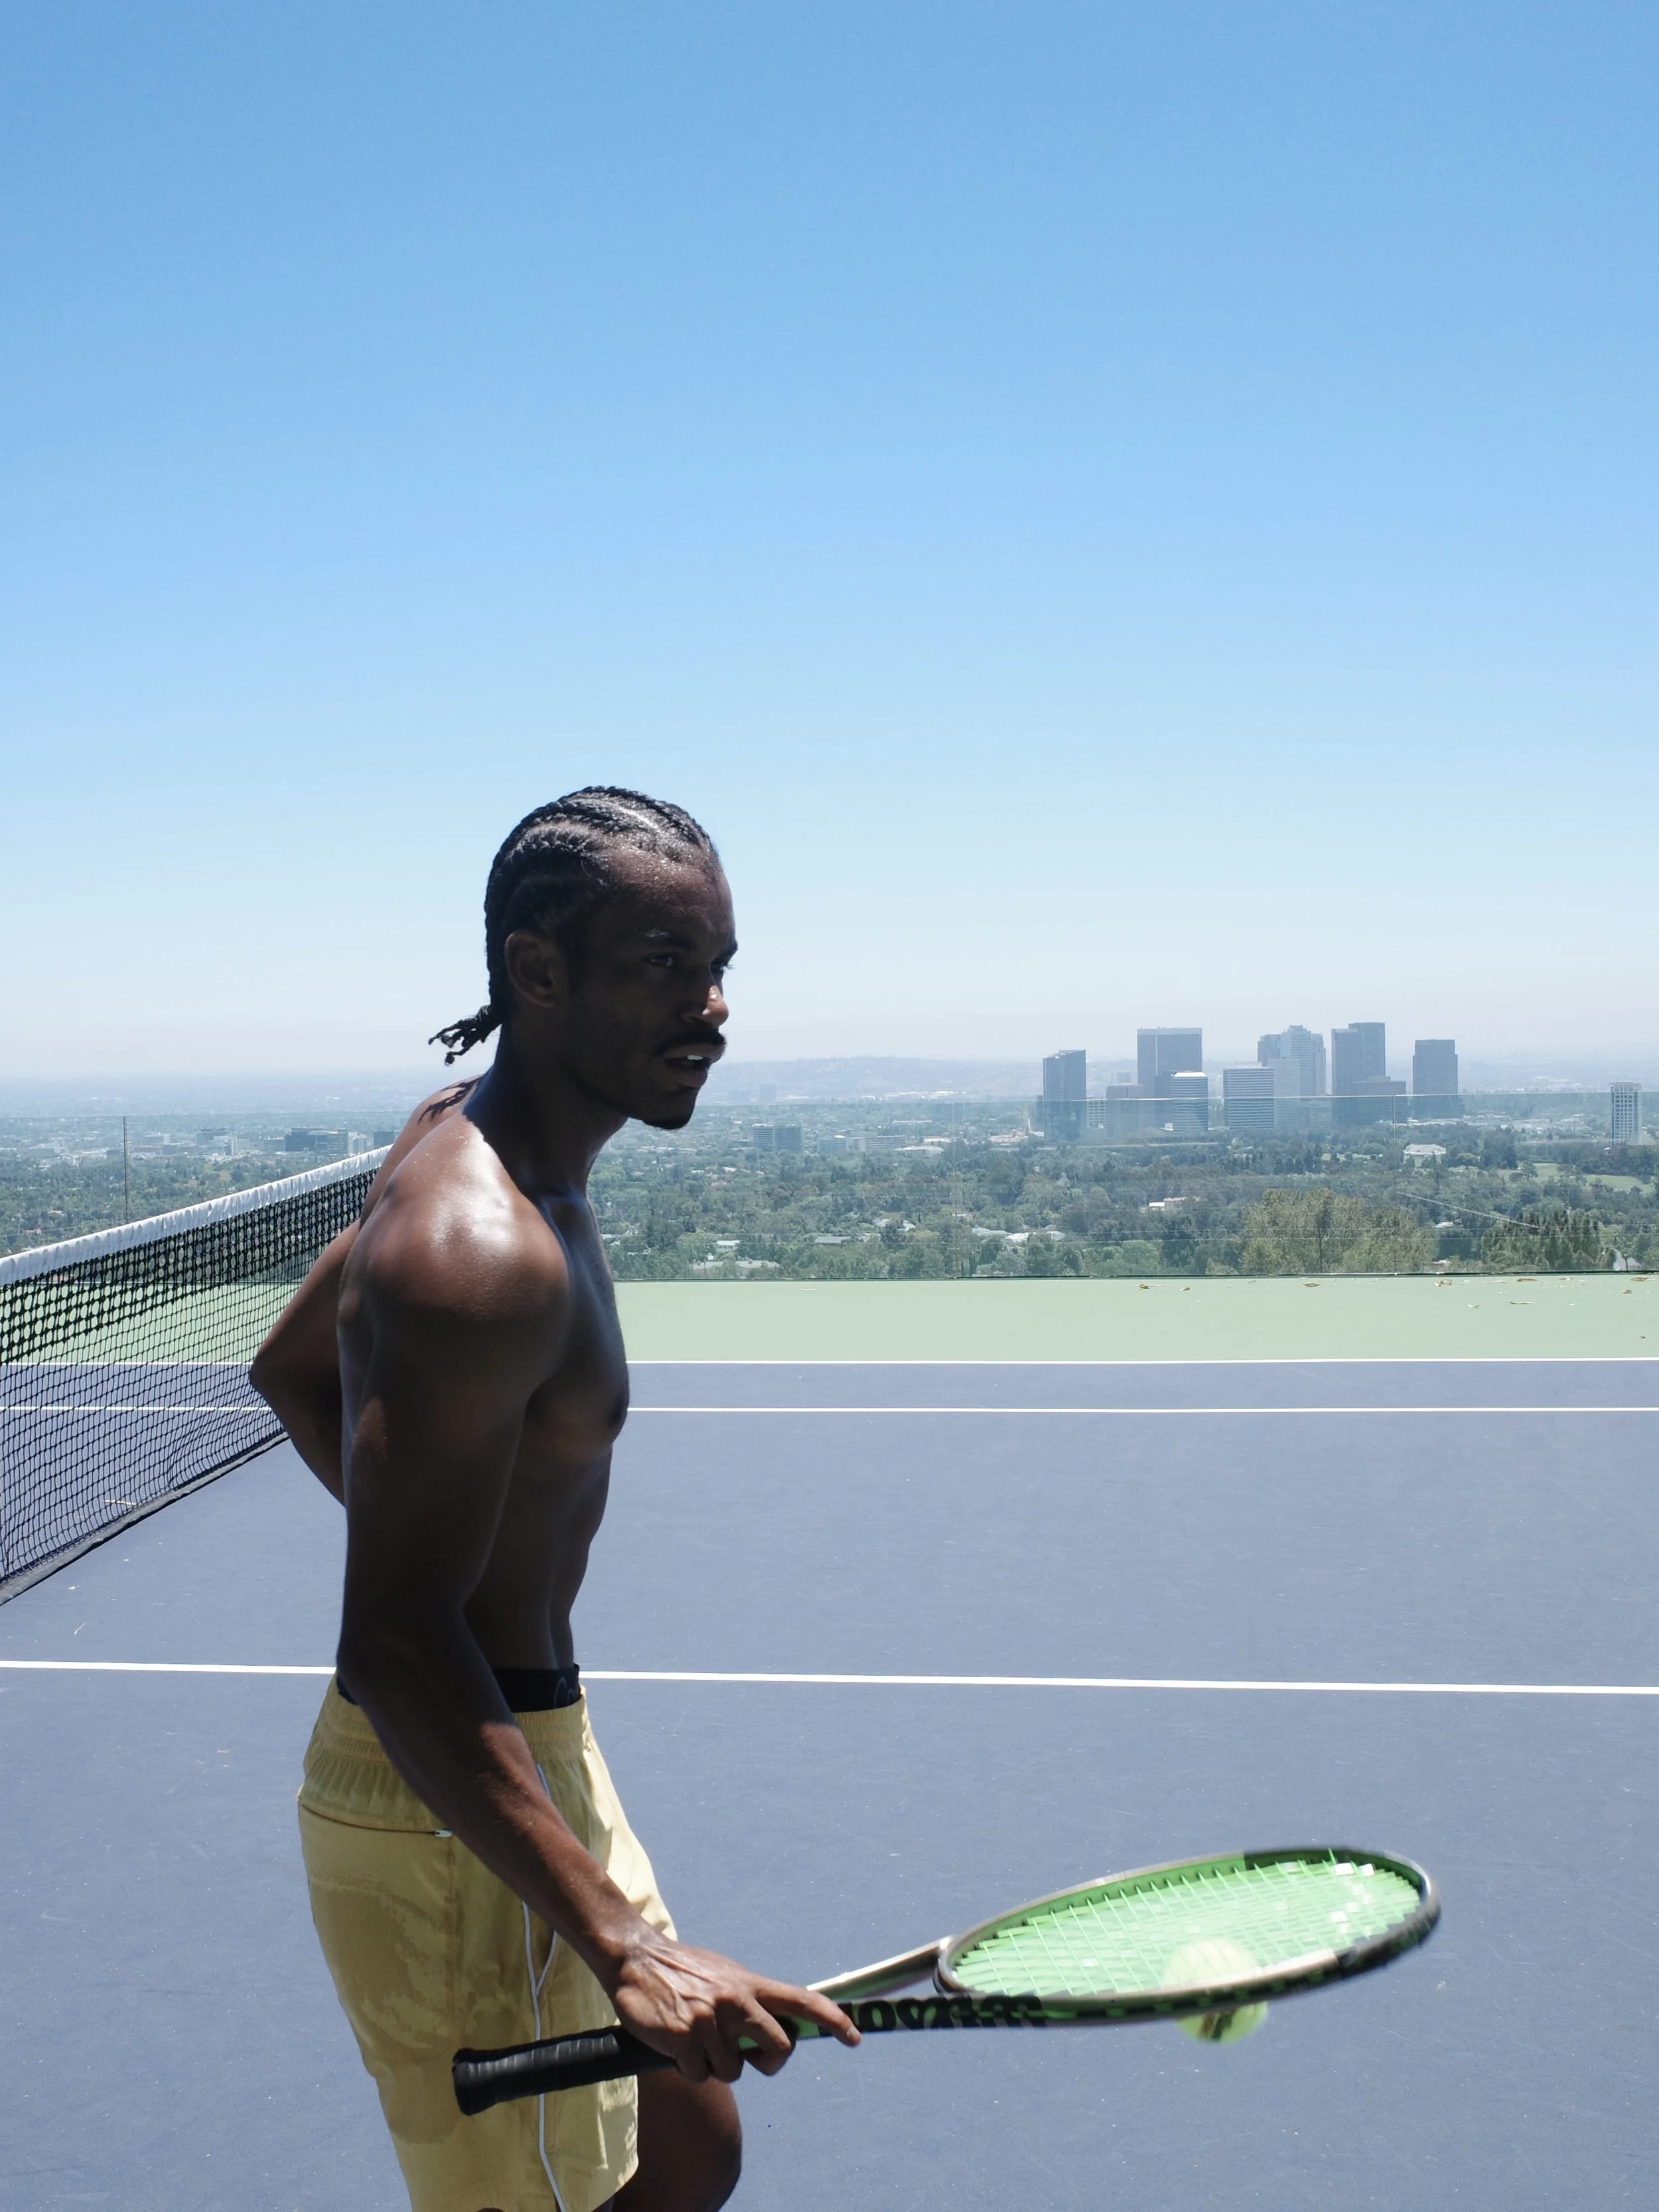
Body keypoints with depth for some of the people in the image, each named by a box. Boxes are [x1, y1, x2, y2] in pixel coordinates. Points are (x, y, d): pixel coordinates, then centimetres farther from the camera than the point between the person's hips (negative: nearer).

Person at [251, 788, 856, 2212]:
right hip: (450, 1815, -10)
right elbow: (394, 1646, -30)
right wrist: (621, 1944, -34)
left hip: (527, 1737, 10)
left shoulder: (462, 1140, 4)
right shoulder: (484, 1254, -28)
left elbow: (292, 1369, 18)